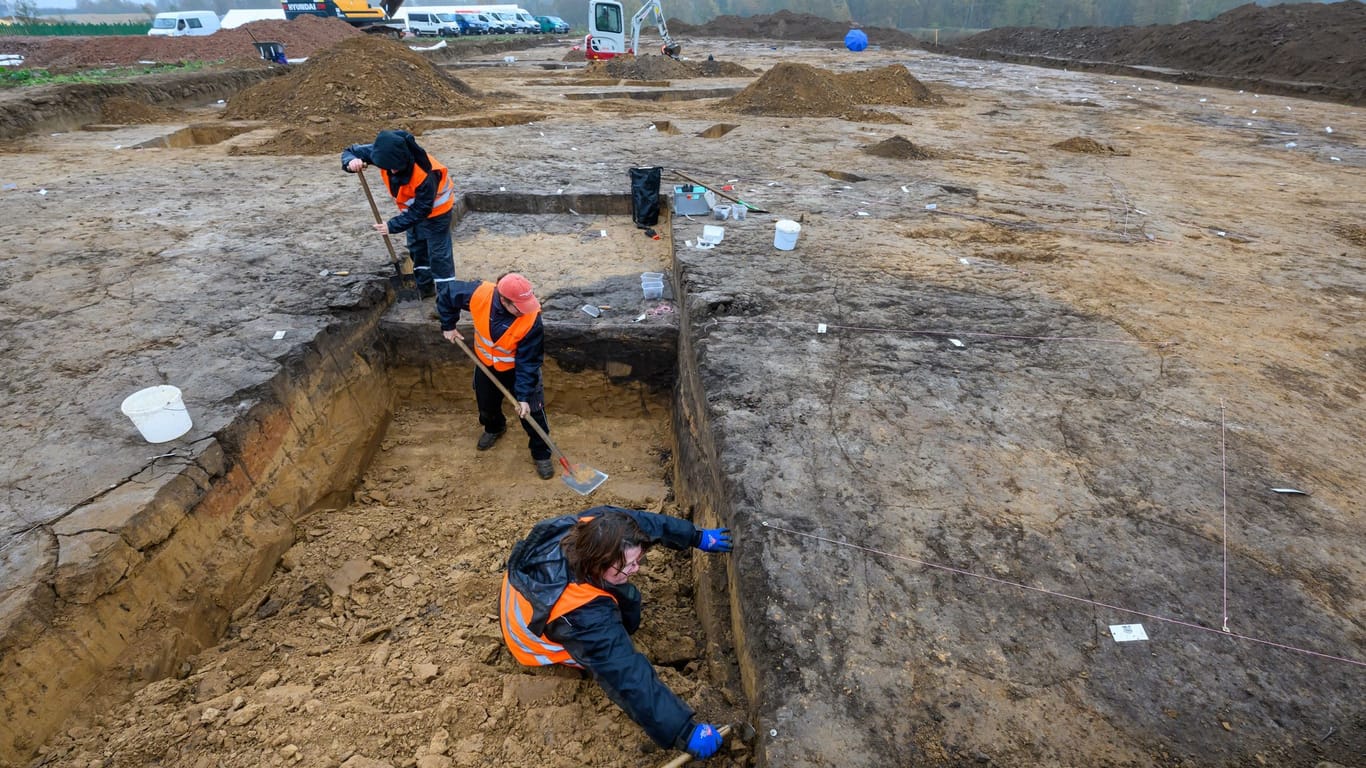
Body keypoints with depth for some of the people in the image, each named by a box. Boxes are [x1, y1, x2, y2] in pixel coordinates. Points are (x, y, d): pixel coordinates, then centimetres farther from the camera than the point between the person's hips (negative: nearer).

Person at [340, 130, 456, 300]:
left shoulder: (425, 174, -41)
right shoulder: (384, 153, -25)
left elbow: (422, 209, -31)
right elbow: (350, 151, -12)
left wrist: (393, 226, -31)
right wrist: (352, 161, -38)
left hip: (435, 208, -7)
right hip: (412, 207, 8)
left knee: (439, 253, -7)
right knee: (416, 248, 18)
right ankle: (425, 287, 34)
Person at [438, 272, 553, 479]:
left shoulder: (532, 319, -36)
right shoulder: (479, 294, -32)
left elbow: (528, 361, -28)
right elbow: (447, 295, -10)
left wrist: (524, 396, -28)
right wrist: (448, 326, -4)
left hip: (518, 368, -3)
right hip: (486, 364, 3)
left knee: (532, 412, 0)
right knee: (486, 406, 24)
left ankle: (541, 454, 23)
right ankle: (494, 428, 58)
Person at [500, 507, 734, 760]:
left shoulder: (593, 526, -32)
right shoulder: (584, 615, -46)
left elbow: (644, 522, -15)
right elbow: (629, 677, -45)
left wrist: (698, 537, -8)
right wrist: (685, 732, -43)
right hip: (530, 640, -5)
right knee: (627, 615, -9)